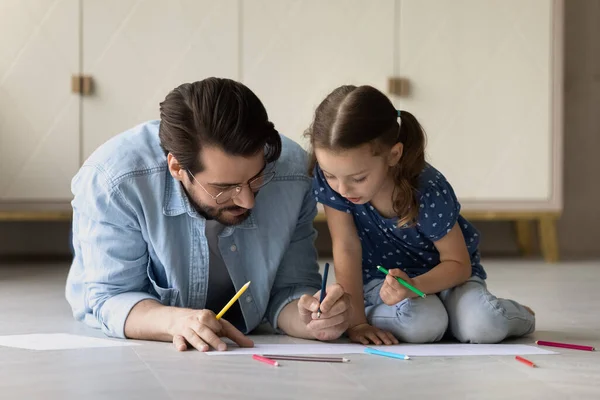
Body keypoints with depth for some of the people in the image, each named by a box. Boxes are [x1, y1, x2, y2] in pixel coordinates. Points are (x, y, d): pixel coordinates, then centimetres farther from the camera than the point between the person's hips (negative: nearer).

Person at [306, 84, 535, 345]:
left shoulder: (429, 193, -30)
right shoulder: (328, 178, -24)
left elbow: (458, 264, -20)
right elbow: (346, 249, -20)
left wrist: (412, 287, -38)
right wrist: (355, 322, -24)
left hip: (442, 273, -1)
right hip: (382, 278, 1)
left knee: (483, 326, -29)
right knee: (422, 324, -33)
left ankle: (514, 313, 6)